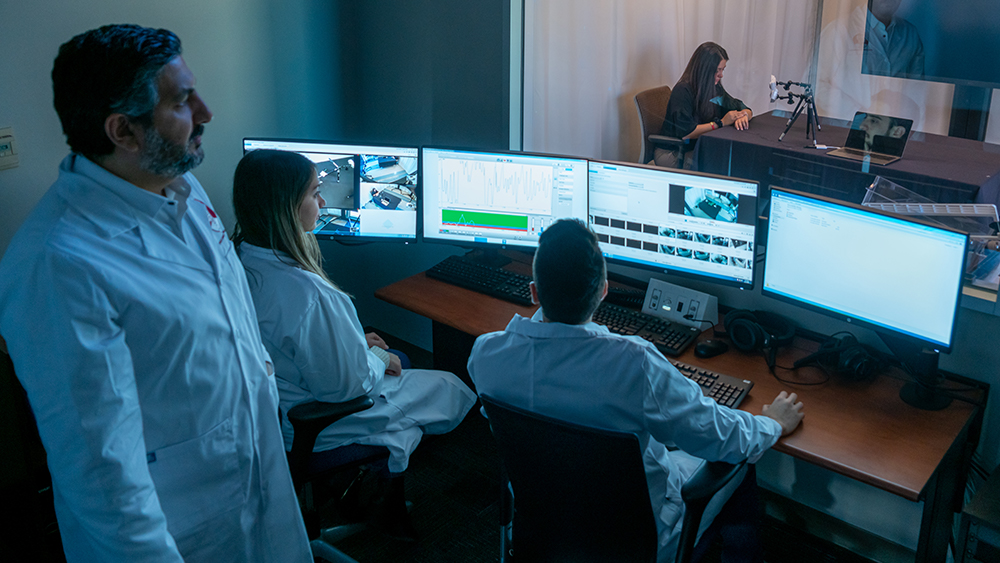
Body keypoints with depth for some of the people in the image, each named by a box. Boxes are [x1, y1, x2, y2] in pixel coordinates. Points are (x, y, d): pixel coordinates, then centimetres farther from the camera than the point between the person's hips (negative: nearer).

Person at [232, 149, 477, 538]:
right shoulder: (305, 292, -37)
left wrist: (355, 343, 8)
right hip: (314, 431, -8)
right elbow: (345, 385, -26)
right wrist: (378, 359, -6)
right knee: (452, 390, 11)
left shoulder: (239, 262, -9)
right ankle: (388, 502, 31)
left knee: (393, 363, 28)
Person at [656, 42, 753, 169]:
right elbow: (685, 133, -24)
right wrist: (721, 123, -20)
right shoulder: (683, 90, -15)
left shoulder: (715, 88, 9)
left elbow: (746, 110, 15)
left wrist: (742, 116, -12)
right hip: (672, 153, -8)